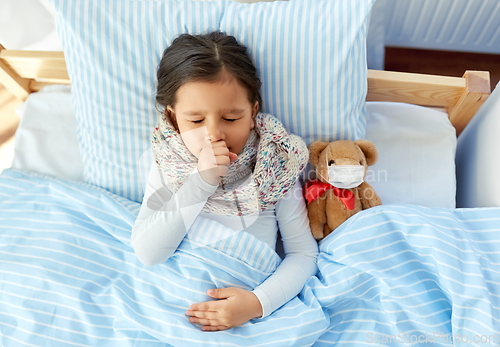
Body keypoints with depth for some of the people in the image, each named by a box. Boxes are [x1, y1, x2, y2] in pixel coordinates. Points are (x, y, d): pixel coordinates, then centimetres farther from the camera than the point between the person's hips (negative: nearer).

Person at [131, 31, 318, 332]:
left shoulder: (276, 165, -9)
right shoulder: (167, 164, -6)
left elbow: (303, 253, -5)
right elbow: (147, 255, -15)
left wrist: (258, 302, -21)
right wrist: (200, 182, -24)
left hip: (248, 300, 1)